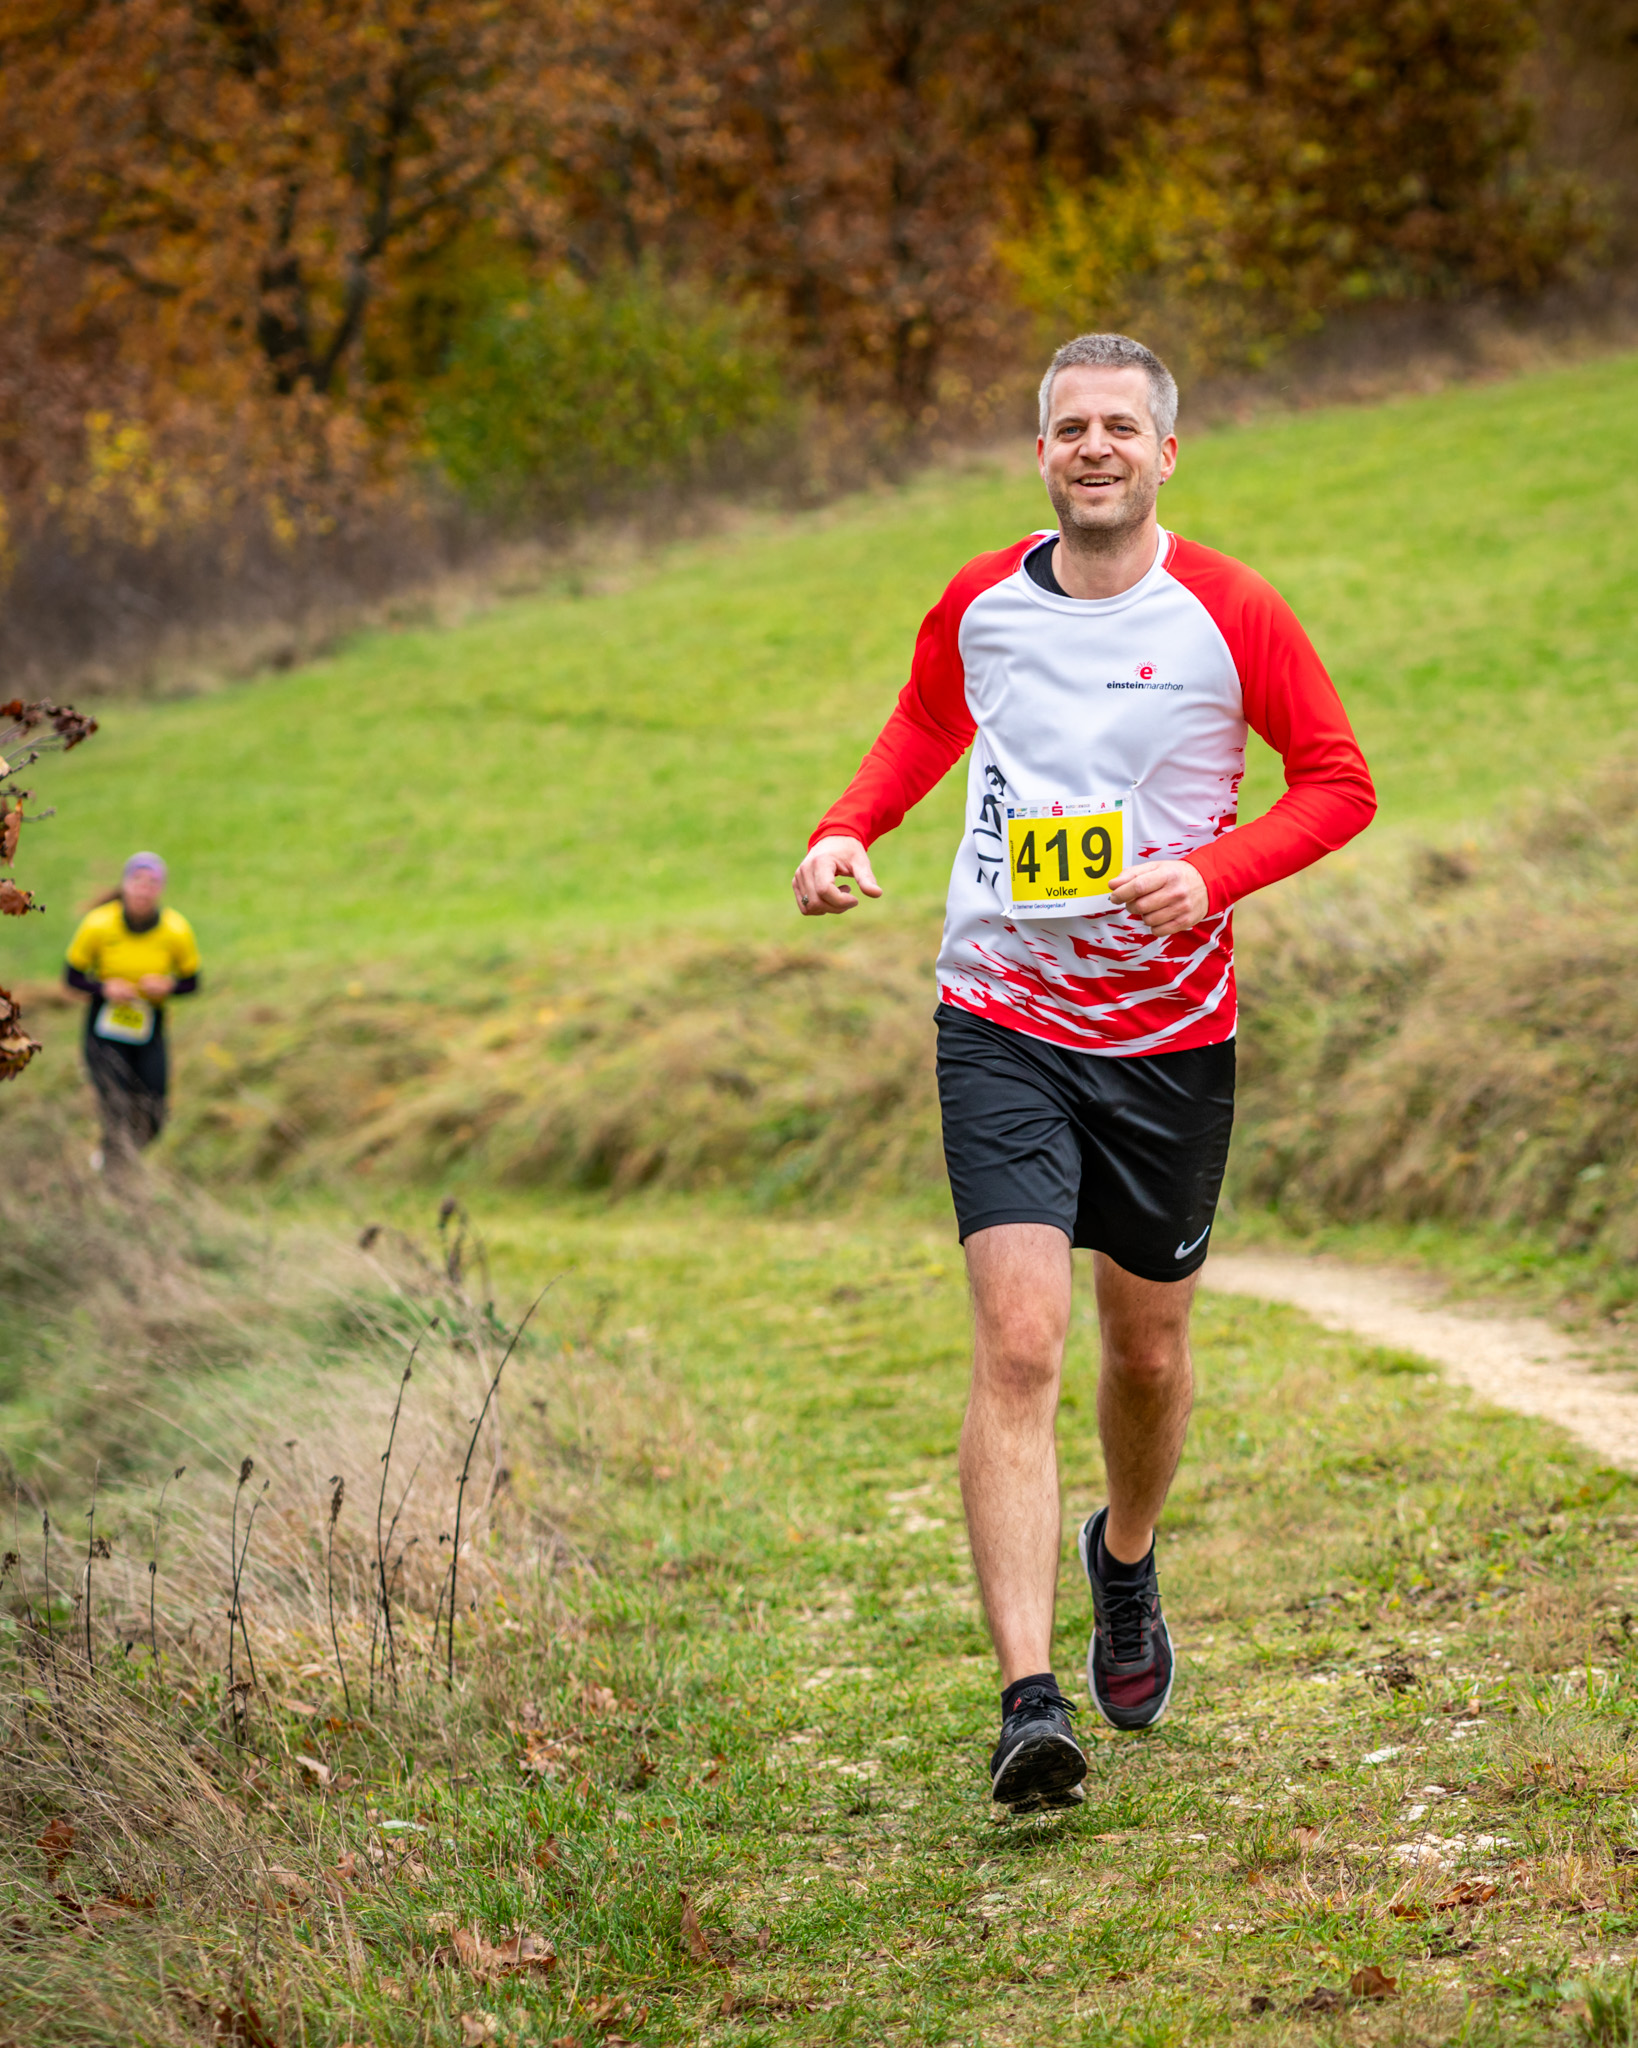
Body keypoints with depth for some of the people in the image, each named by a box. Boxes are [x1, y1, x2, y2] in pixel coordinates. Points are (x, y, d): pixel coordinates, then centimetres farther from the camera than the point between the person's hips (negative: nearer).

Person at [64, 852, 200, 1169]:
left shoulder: (177, 931, -11)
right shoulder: (98, 925, -15)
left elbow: (191, 981, 1)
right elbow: (72, 976, -5)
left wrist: (167, 986, -21)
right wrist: (104, 988, -24)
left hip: (149, 1028, 2)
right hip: (104, 1028, -2)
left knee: (151, 1120, 2)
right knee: (118, 1110, -16)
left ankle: (107, 1158, 33)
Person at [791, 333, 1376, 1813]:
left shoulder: (1229, 614, -6)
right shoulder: (979, 607, 2)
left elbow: (1339, 781, 0)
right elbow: (921, 732, 21)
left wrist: (1209, 873, -16)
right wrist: (847, 832, 2)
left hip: (1173, 1033, 0)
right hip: (1004, 1022, 0)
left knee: (1149, 1347, 14)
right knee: (1018, 1344, -15)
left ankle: (1126, 1558, 48)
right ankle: (1030, 1704, -20)